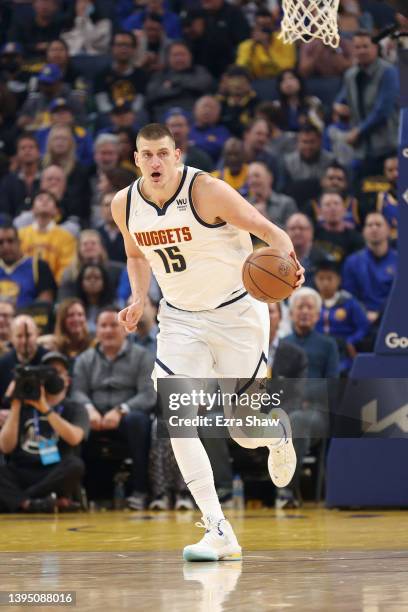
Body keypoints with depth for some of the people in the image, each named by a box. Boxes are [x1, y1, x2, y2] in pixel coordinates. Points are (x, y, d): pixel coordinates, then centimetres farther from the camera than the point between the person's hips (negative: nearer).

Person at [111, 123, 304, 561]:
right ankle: (218, 533, -16)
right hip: (180, 319, 4)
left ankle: (278, 437, 44)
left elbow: (269, 232, -18)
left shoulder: (206, 191, -20)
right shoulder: (124, 205, -4)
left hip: (236, 314, -4)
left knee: (245, 429, 2)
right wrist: (138, 300, -1)